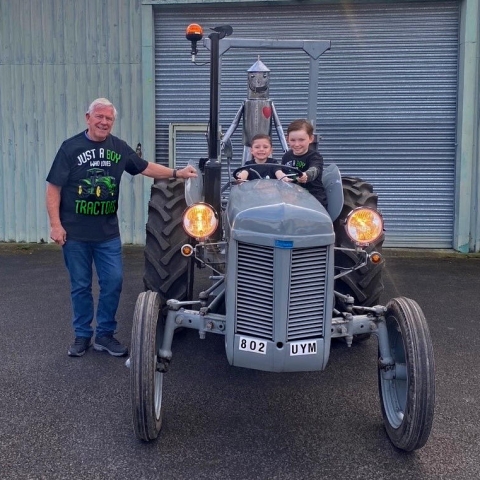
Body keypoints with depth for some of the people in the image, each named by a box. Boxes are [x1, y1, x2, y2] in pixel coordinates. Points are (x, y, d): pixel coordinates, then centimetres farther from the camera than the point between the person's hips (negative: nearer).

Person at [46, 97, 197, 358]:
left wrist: (176, 173, 3)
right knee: (81, 286, 7)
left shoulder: (119, 147, 5)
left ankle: (105, 334, 18)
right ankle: (82, 335, 22)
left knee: (113, 282, 2)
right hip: (75, 232, -3)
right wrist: (56, 225, -12)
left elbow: (145, 167, 14)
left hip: (108, 232, 3)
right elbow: (53, 189, -6)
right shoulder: (71, 147, -6)